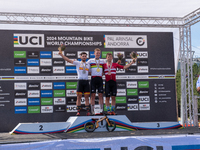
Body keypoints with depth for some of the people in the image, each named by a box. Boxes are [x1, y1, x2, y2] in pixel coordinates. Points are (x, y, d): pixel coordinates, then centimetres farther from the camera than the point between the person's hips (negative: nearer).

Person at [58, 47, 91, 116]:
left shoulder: (88, 65, 17)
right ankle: (78, 111, 0)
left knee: (86, 97, 1)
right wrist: (61, 53, -8)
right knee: (79, 97, -3)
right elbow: (68, 60, 0)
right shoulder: (77, 63, 7)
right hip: (80, 81, -2)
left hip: (86, 82, 2)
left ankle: (88, 111, 4)